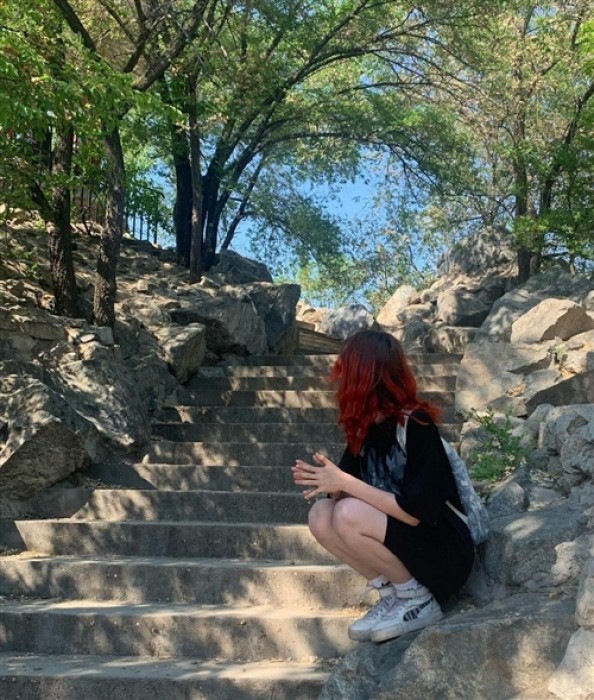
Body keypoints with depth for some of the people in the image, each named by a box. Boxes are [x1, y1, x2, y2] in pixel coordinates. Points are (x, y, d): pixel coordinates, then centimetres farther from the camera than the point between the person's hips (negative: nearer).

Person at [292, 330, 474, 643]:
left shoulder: (416, 424, -21)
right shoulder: (365, 427, 1)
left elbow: (415, 511, -27)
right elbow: (348, 489, 2)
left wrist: (345, 483, -25)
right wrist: (327, 482, -20)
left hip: (444, 554, -7)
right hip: (402, 545, 7)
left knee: (349, 515, -27)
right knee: (321, 514, -10)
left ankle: (419, 600, -7)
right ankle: (392, 593, 1)